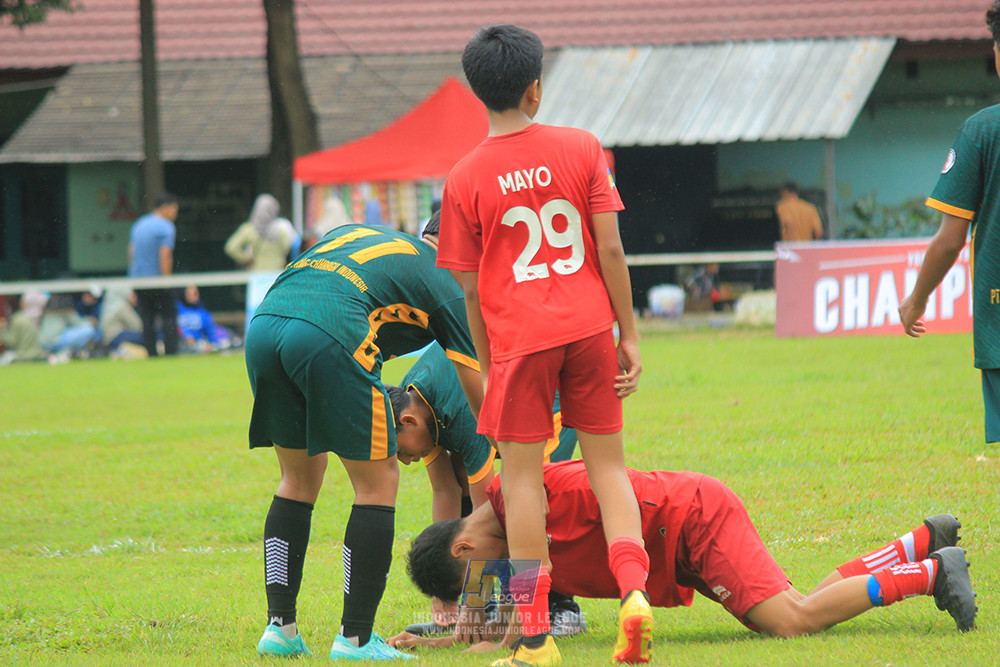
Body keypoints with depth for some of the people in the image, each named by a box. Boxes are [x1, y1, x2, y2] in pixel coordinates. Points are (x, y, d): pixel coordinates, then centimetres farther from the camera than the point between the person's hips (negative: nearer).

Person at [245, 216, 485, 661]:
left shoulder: (354, 234, 35)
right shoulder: (447, 285, 18)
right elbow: (481, 397, 17)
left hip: (263, 323, 6)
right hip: (329, 336, -6)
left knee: (300, 477, 22)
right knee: (378, 481, 9)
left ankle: (279, 627, 19)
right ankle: (355, 639, 7)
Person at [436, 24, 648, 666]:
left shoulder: (466, 178, -1)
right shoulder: (582, 148, 0)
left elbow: (469, 288, 2)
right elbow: (611, 249, -2)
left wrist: (486, 365, 12)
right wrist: (629, 335, 5)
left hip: (519, 336, -2)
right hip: (589, 324, 2)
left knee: (523, 475, 3)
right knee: (607, 462, 12)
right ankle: (634, 590, -7)